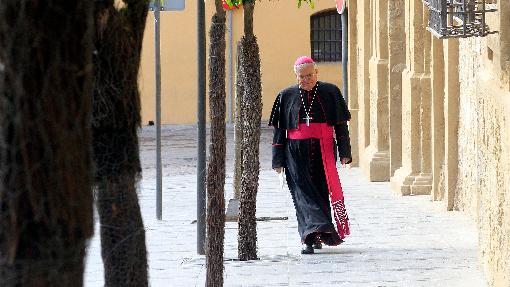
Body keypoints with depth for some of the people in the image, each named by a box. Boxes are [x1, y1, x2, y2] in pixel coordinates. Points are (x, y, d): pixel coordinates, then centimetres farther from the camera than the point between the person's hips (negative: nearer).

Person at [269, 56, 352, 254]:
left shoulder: (330, 92, 5)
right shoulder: (287, 96, 5)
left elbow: (341, 124, 7)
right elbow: (279, 130, 7)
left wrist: (345, 152, 0)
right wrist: (278, 161, 2)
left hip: (324, 151, 0)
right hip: (296, 154, 0)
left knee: (321, 192, 1)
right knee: (303, 192, -10)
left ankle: (312, 237, 11)